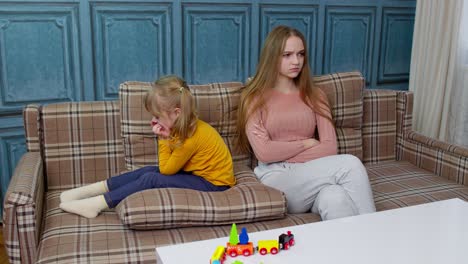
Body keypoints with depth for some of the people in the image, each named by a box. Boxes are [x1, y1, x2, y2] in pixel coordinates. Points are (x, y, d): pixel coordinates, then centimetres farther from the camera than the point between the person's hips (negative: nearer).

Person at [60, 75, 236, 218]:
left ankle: (96, 204, -11)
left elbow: (166, 169, -15)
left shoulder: (192, 137, -27)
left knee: (151, 179, -18)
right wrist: (164, 138, -12)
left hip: (213, 183, -9)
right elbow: (167, 166, 1)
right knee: (146, 171, -2)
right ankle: (89, 191, 1)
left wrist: (164, 139, -11)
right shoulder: (185, 127, 0)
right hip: (196, 173, 9)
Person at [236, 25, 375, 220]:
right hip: (277, 178, -3)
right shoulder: (255, 98, 5)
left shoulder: (314, 96, 16)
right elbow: (264, 152, -9)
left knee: (334, 198, -37)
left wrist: (284, 154, -8)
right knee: (350, 165, -29)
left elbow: (330, 147, 1)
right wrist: (306, 143, -1)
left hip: (313, 177, 3)